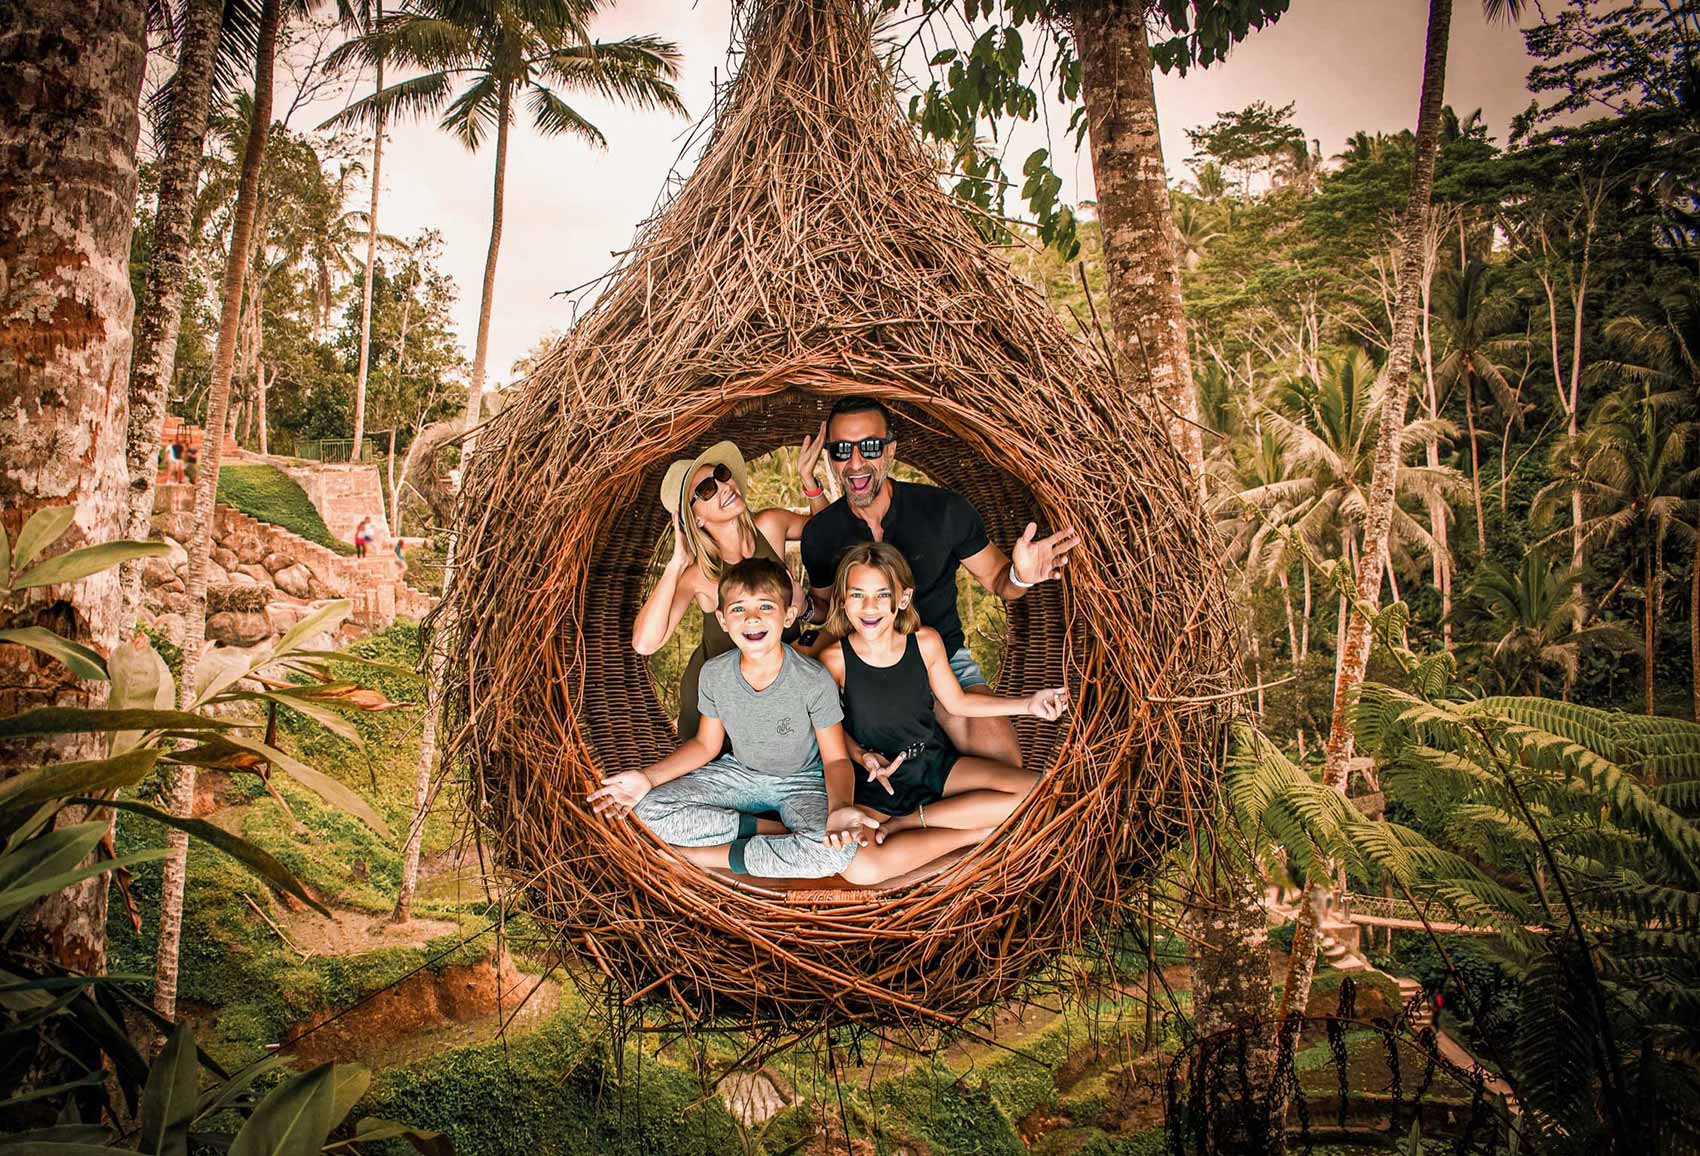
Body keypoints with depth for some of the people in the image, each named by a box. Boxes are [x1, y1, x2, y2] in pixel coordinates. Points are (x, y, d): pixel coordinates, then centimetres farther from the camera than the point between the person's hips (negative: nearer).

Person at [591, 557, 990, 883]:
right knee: (651, 808, -19)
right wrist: (648, 777, -11)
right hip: (740, 773, 4)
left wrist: (839, 808, -37)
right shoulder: (714, 674, -12)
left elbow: (836, 758, -15)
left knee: (837, 851, -35)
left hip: (802, 781, -3)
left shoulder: (814, 681, -23)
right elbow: (706, 744, 3)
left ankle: (722, 854, -17)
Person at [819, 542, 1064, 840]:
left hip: (936, 762, 4)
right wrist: (862, 756, -18)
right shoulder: (834, 660, -14)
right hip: (875, 781, -4)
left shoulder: (926, 642, -7)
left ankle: (908, 821, -9)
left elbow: (958, 702, 8)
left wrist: (1027, 704, 2)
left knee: (1031, 791, -15)